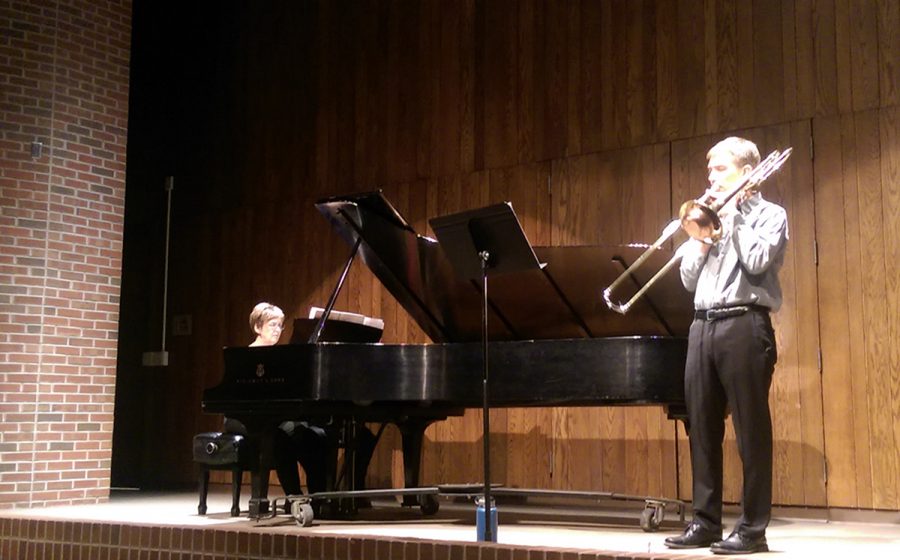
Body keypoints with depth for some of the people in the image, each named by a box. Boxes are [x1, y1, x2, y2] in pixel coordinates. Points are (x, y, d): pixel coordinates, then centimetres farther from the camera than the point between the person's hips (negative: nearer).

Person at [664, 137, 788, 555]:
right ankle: (706, 522, 13)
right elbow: (689, 280, 17)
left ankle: (752, 529, 0)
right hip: (703, 326, 6)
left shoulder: (768, 214, 5)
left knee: (751, 429, -4)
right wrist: (699, 240, 1)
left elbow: (757, 261, -14)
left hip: (744, 324, -6)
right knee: (702, 428, 6)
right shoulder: (711, 216, 21)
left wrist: (731, 216, -4)